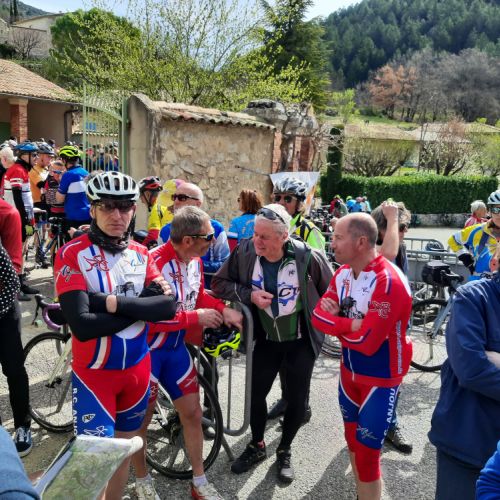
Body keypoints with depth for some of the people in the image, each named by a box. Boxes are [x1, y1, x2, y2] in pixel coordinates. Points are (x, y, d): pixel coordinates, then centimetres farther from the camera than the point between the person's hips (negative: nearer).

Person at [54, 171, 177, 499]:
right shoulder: (72, 254, -14)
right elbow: (82, 325, -25)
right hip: (94, 373, -4)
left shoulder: (141, 254, 1)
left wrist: (115, 303, -22)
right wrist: (141, 307, -20)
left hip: (138, 368, 5)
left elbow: (168, 305, -13)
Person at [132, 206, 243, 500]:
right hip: (148, 351, -7)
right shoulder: (153, 263, -29)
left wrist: (222, 310, -6)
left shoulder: (195, 260, -2)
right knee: (142, 420, 12)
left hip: (176, 347, 7)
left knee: (193, 413, 13)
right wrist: (196, 317, -25)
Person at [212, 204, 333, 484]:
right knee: (256, 394, 11)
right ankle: (257, 446, 39)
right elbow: (220, 283, -6)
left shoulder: (307, 257, -23)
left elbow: (332, 292, -7)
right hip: (266, 340, 2)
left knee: (297, 400, 10)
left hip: (301, 341, -2)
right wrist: (249, 294, -22)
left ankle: (285, 452, 36)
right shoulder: (245, 252, -17)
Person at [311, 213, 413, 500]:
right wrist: (350, 324, -24)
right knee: (353, 443, 21)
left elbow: (366, 341, -31)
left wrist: (336, 324, -14)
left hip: (381, 379, -7)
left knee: (366, 454, 1)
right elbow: (319, 316, -7)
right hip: (349, 371, 8)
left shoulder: (388, 282, -28)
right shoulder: (343, 273, -2)